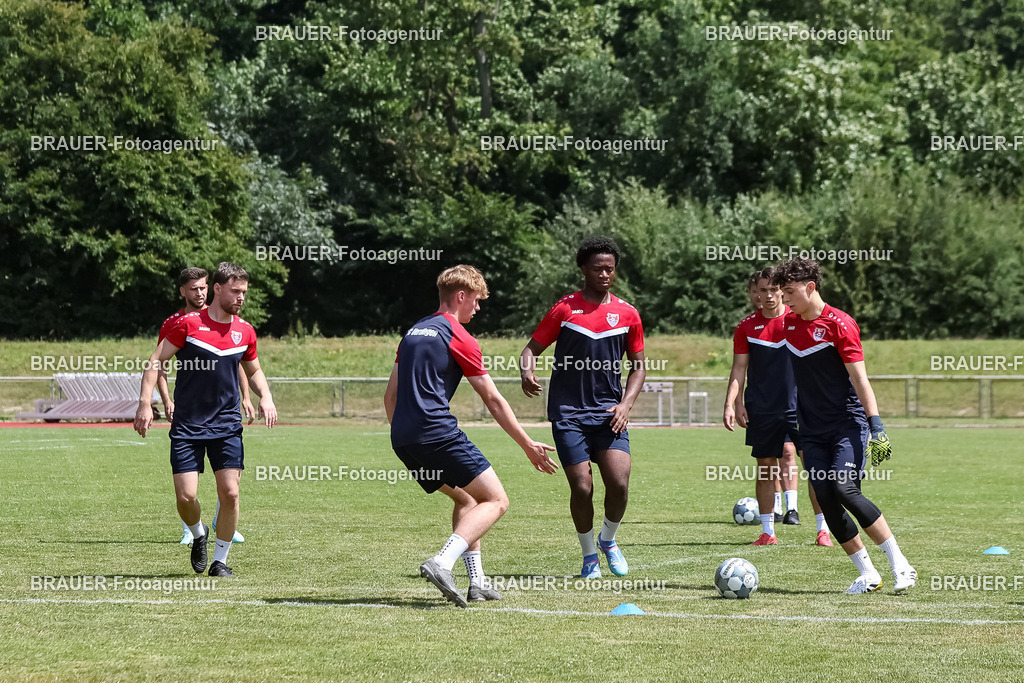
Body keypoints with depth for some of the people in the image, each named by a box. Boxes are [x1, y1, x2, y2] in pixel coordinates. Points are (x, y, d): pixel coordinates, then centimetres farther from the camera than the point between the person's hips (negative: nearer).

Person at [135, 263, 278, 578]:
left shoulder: (245, 331, 6)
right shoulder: (188, 324, -7)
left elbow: (253, 370, 23)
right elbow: (155, 361, -2)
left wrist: (265, 397, 4)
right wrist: (145, 403, -11)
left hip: (226, 425, 3)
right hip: (187, 425, -3)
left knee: (230, 493, -8)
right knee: (185, 497, -9)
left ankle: (220, 560, 9)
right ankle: (198, 534, 25)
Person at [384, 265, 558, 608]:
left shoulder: (413, 332, 21)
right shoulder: (458, 338, -2)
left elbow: (390, 395, 24)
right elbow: (494, 401, 0)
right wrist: (528, 446, 7)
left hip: (402, 438, 9)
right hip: (437, 432, -9)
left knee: (466, 497, 25)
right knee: (495, 500, -5)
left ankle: (476, 581, 16)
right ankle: (441, 563, -25)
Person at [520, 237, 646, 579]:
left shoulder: (627, 315, 7)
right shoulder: (564, 309, 0)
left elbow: (638, 366, 14)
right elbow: (532, 349, 4)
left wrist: (626, 404, -2)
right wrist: (527, 373, -19)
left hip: (608, 412, 2)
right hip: (568, 412, -2)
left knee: (619, 482, -14)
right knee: (582, 486, -10)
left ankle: (608, 540, 16)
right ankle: (590, 556, 13)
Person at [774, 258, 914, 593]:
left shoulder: (839, 323, -10)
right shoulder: (788, 323, 9)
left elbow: (860, 379, -12)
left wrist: (876, 424, -19)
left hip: (848, 423, -6)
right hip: (812, 432, 6)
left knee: (844, 489, -22)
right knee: (825, 499, -6)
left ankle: (900, 565, -13)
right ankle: (867, 574, 4)